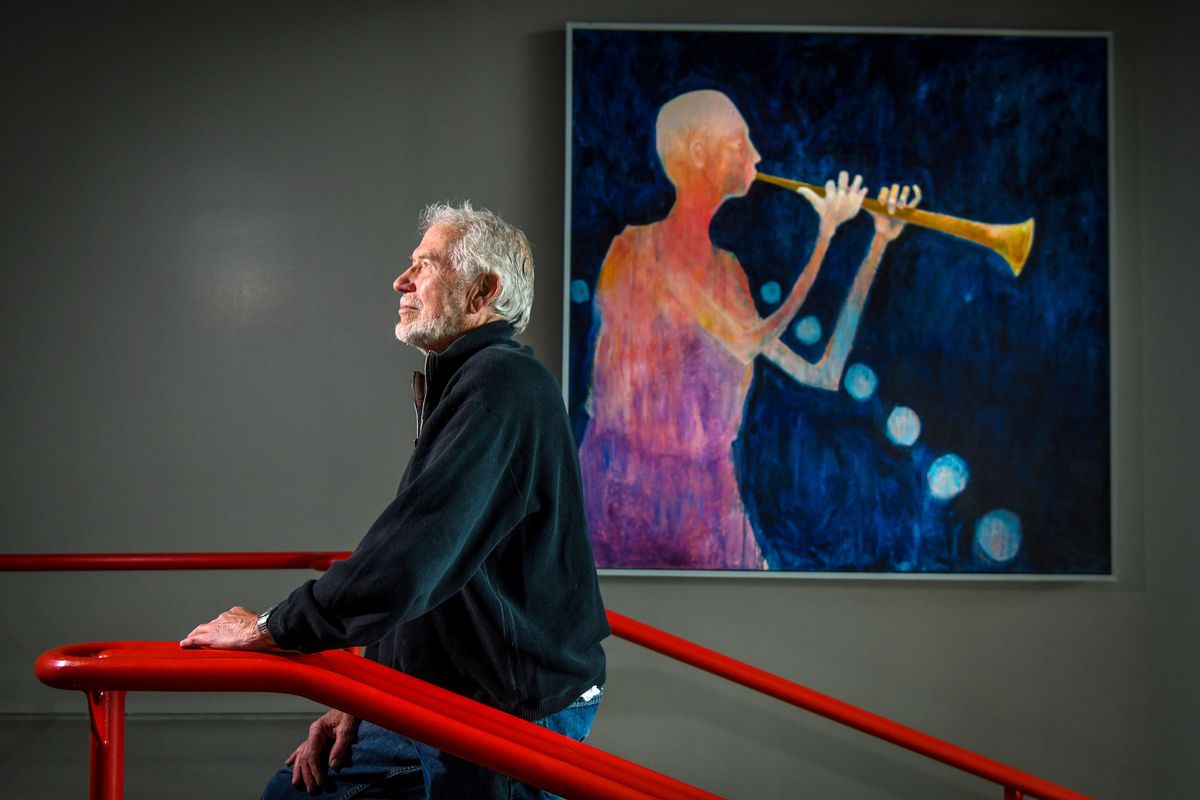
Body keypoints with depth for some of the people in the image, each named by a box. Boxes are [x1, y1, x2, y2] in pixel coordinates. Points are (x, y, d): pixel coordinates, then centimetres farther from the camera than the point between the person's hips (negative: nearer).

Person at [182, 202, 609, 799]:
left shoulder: (501, 382, -21)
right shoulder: (456, 385, 15)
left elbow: (406, 564, -30)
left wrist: (272, 627, -17)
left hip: (514, 722, -10)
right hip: (433, 706, 10)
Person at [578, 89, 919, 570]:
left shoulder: (726, 269, 6)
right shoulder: (639, 248, -12)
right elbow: (746, 342, -18)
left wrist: (878, 244, 7)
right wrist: (826, 235, -15)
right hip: (635, 488, -5)